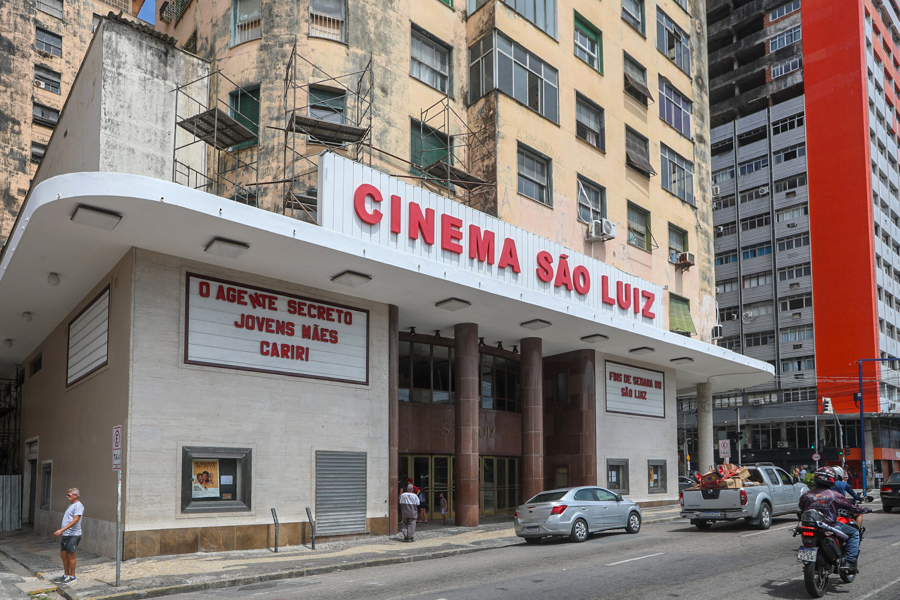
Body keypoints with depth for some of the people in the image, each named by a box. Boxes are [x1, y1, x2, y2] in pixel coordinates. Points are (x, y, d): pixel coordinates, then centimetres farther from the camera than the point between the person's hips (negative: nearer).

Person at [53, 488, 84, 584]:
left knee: (70, 555, -3)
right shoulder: (71, 505, 18)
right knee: (63, 555, 11)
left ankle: (72, 577, 6)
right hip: (65, 535, 9)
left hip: (73, 535, -9)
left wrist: (61, 530, -27)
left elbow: (75, 521, -22)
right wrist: (61, 531, 21)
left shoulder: (78, 506, -13)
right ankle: (66, 575, 22)